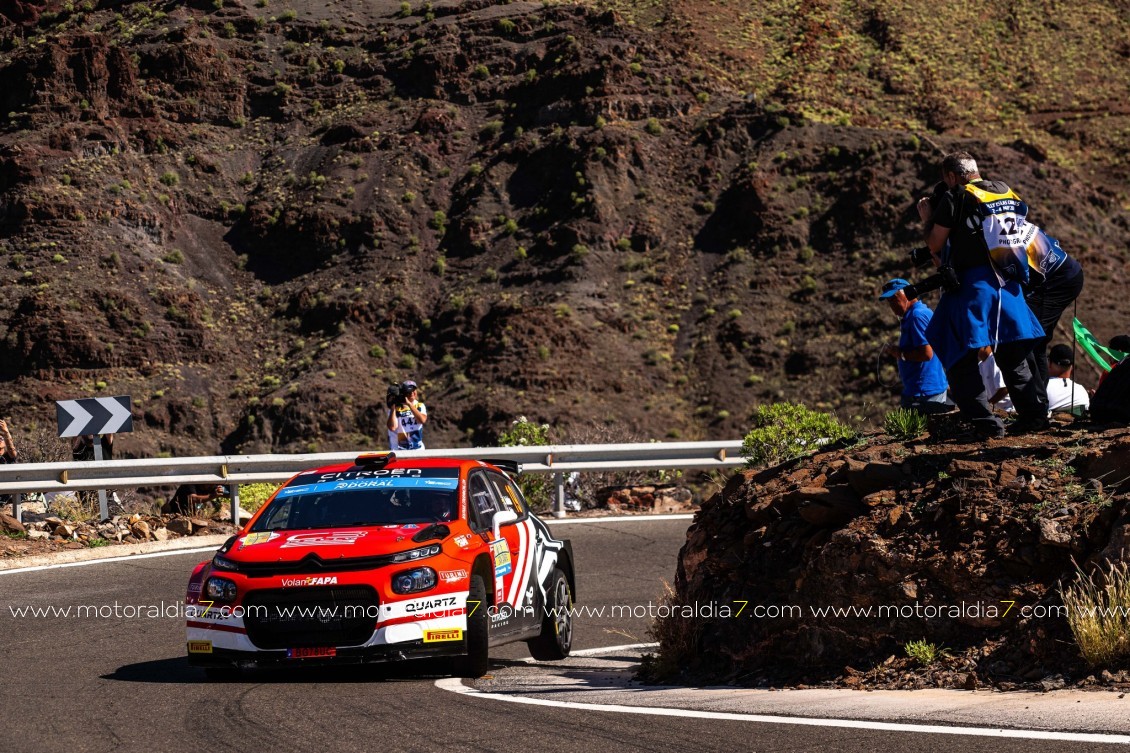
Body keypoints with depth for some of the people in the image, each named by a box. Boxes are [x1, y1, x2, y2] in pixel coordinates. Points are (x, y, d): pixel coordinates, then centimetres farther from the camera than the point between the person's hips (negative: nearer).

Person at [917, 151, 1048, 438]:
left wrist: (927, 219, 15)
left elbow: (935, 244, -4)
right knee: (1012, 354, 18)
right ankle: (1035, 412, 15)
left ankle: (984, 421, -9)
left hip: (973, 281, -7)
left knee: (961, 357, -1)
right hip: (1007, 281, 7)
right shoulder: (1003, 191, 12)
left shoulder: (953, 198, -6)